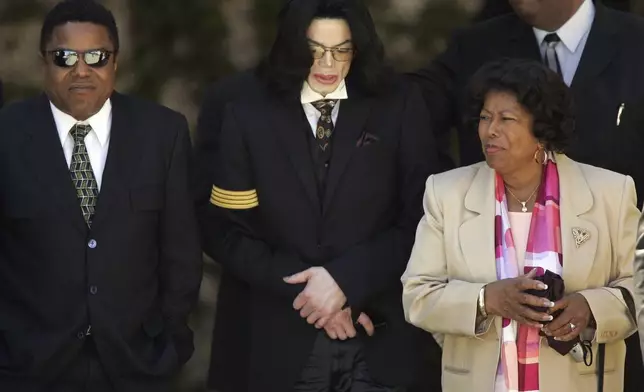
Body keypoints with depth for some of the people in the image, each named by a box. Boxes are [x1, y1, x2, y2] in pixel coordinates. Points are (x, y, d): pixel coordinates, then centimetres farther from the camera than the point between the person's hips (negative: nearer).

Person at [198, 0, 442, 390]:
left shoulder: (400, 106, 2)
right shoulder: (250, 116, 4)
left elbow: (422, 220, -3)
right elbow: (227, 233, 3)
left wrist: (344, 279, -13)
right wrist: (305, 288, -8)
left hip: (385, 341, 0)